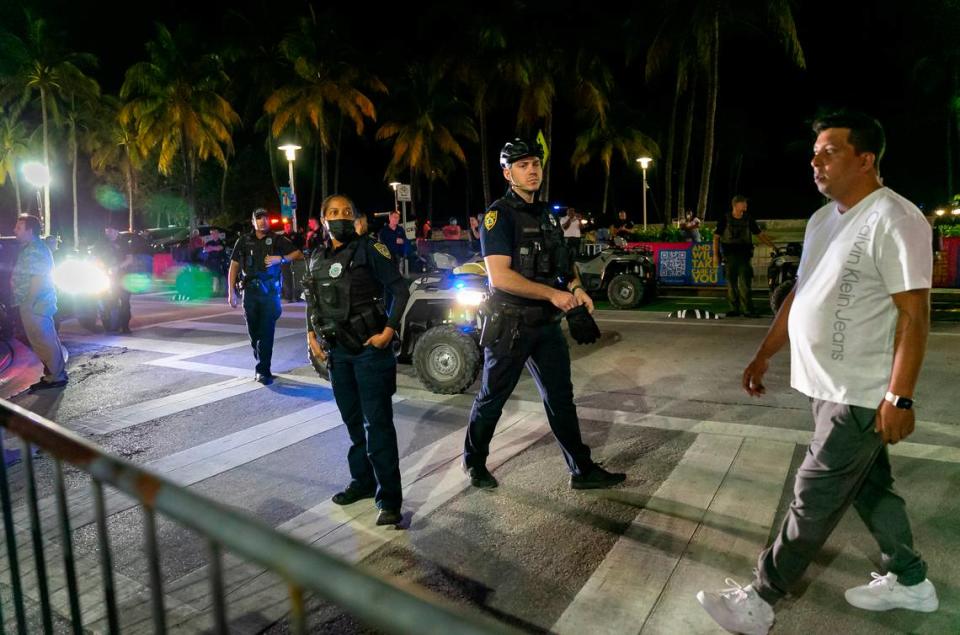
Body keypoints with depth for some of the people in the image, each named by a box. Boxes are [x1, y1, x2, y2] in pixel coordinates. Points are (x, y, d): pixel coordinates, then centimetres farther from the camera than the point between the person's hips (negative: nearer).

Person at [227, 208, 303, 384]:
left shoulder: (276, 240, 5)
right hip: (250, 292, 2)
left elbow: (299, 254, 3)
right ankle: (261, 365, 24)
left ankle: (263, 370, -3)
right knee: (253, 332, 7)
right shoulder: (244, 240, 8)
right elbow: (234, 266, 8)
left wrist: (280, 259, -13)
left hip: (270, 292, -2)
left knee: (267, 332, -7)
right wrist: (231, 292, 2)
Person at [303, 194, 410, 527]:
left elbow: (400, 289, -8)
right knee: (353, 420, 16)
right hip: (337, 350, 6)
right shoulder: (317, 259, 11)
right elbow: (312, 302, 21)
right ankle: (363, 481, 31)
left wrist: (389, 331, -16)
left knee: (378, 422, -6)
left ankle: (389, 498, -2)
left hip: (369, 348, -6)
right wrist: (311, 334, 7)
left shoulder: (368, 249, -6)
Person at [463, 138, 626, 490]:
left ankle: (583, 470, 20)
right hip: (510, 325, -7)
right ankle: (474, 461, 30)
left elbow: (563, 261, 22)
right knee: (491, 399, 9)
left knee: (561, 398, 11)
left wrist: (575, 288, 1)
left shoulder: (546, 214, 12)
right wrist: (553, 294, -21)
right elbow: (499, 277, -23)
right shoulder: (499, 215, -13)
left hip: (547, 324, 7)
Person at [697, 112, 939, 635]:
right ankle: (910, 582, 39)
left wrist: (899, 397, -24)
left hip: (861, 395, -9)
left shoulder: (894, 220, -17)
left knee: (814, 500, 0)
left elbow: (914, 315, -20)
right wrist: (763, 355, 17)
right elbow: (801, 294, 16)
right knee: (868, 485, 20)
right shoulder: (822, 219, 10)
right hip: (829, 387, 9)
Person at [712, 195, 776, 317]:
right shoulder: (725, 219, 2)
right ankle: (734, 309, 9)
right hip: (729, 255, 0)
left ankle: (747, 309, -7)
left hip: (744, 254, 0)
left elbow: (760, 234, 13)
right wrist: (715, 255, -3)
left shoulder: (748, 219, 8)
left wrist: (773, 246, 6)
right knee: (731, 284, 2)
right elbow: (716, 237, 4)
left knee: (745, 283, -8)